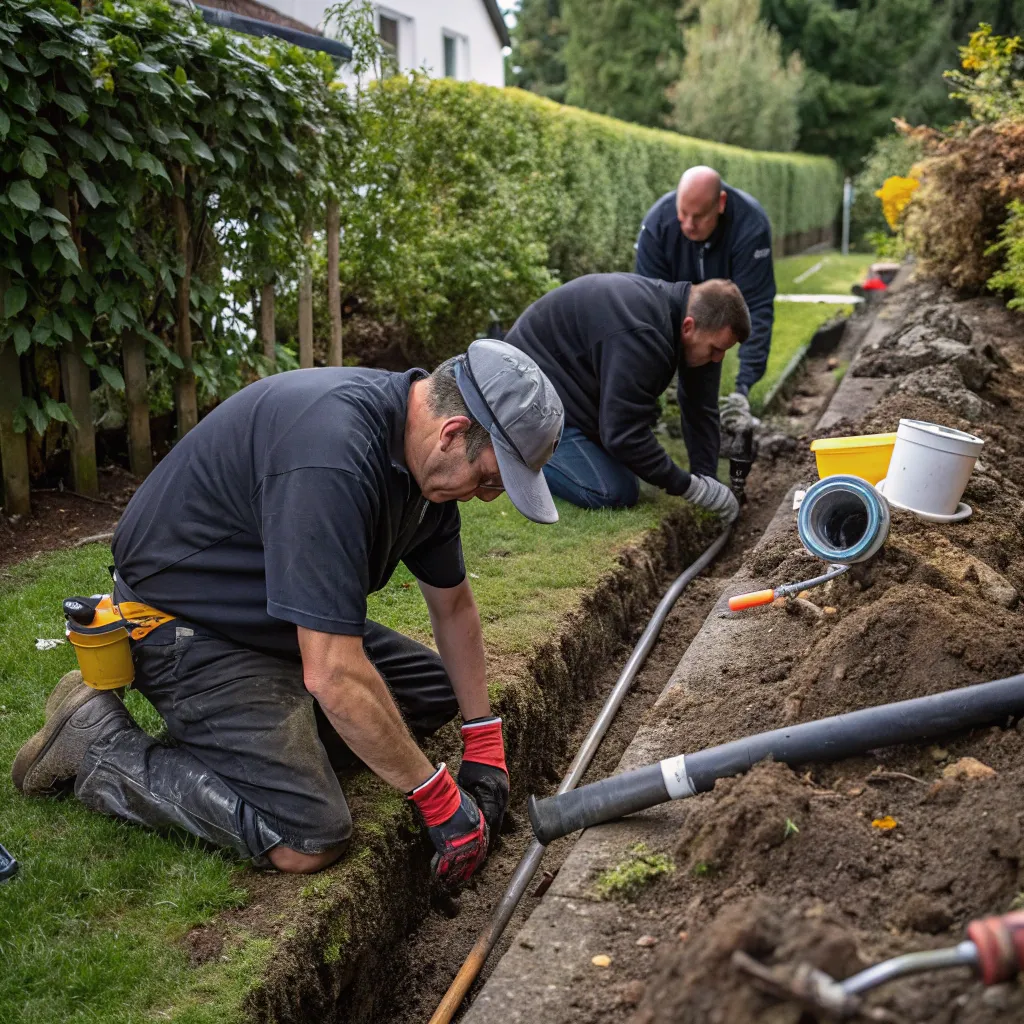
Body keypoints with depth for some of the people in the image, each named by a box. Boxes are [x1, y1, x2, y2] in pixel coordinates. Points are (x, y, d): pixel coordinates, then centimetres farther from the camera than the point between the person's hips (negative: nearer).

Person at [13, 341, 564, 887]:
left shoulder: (422, 452, -4)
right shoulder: (334, 452, -35)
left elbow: (453, 606, 9)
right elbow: (334, 677, -34)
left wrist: (486, 749, 8)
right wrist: (439, 798, -23)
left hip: (280, 619, 9)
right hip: (185, 624, -9)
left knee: (435, 690, 10)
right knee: (307, 840, -19)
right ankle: (99, 744, -4)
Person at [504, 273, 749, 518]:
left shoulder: (686, 308, -7)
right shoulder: (639, 336, -35)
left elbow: (702, 409, 0)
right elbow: (624, 434, -33)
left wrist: (707, 479, -6)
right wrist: (689, 486, -25)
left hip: (574, 383, 10)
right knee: (614, 492, -19)